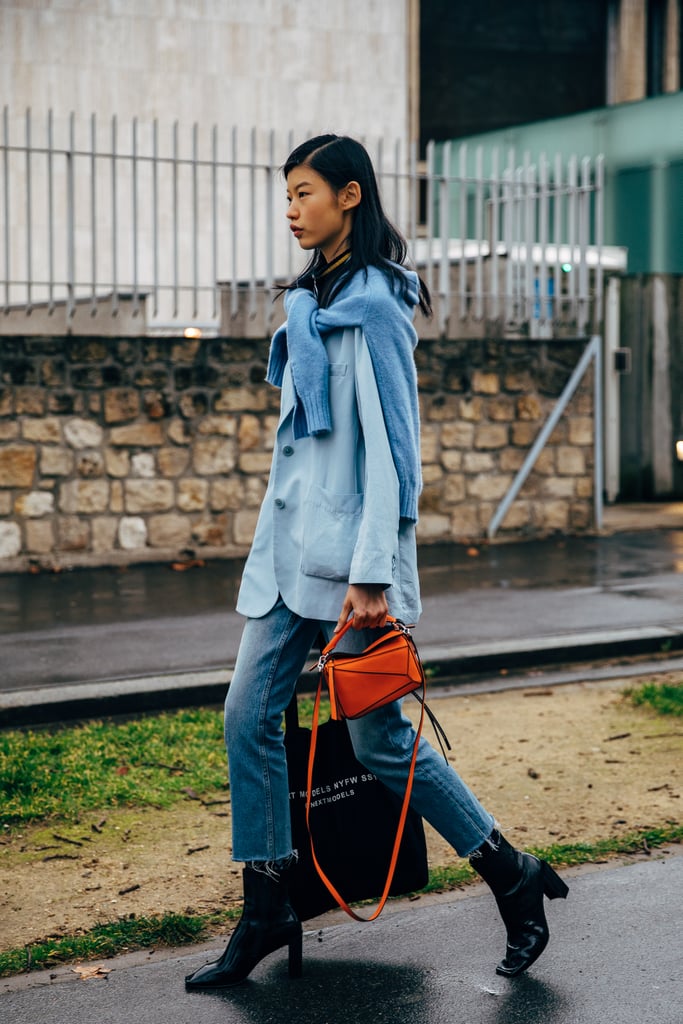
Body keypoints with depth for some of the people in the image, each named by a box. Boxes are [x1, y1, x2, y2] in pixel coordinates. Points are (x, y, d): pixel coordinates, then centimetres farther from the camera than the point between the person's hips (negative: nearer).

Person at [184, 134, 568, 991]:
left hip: (347, 549, -8)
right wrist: (281, 534, 19)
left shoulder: (373, 304, -12)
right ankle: (266, 913, 13)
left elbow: (390, 444, -17)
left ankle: (515, 881, 15)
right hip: (287, 544, 9)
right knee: (249, 718, 4)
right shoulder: (309, 299, 15)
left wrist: (372, 573, -21)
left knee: (380, 741, -2)